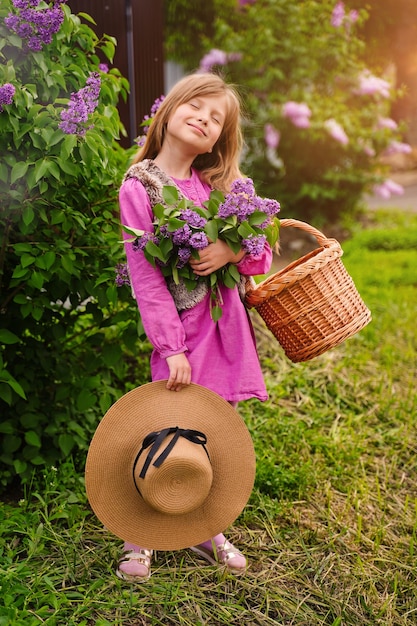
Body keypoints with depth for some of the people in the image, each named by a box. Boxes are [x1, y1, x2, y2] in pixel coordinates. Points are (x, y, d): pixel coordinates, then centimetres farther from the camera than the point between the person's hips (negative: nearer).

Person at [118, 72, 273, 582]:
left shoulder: (220, 184, 8)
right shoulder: (138, 187, -6)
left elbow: (262, 257, 9)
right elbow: (144, 276, -10)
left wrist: (234, 250, -14)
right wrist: (172, 348, -14)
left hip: (226, 323, 4)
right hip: (179, 327, -4)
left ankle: (206, 529, 30)